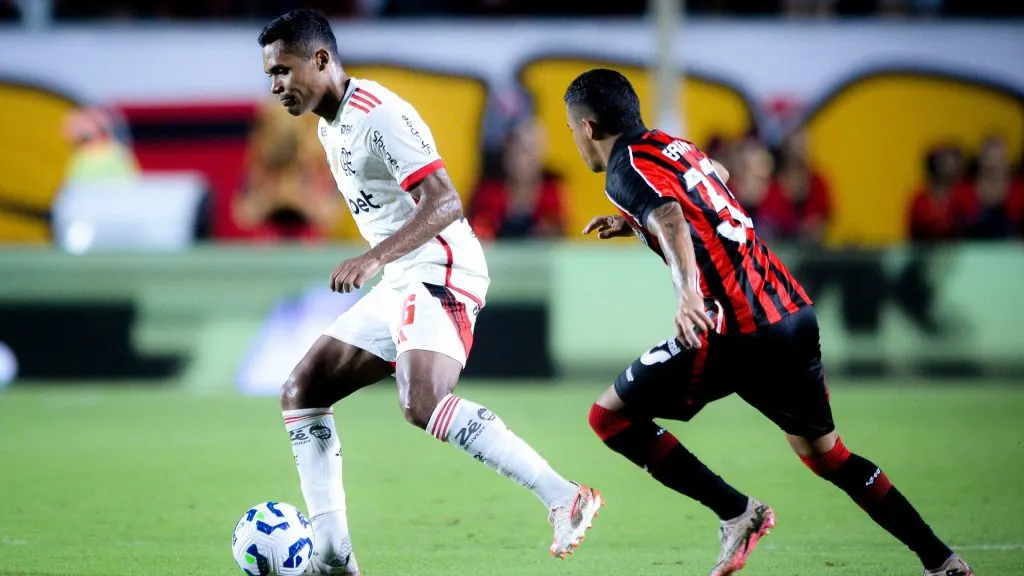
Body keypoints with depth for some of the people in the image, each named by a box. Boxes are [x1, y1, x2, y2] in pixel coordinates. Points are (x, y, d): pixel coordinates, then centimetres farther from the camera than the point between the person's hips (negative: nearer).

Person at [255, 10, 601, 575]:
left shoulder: (378, 114, -15)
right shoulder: (329, 127, 16)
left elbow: (445, 202, -24)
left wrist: (375, 257, -33)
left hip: (439, 273, -11)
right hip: (397, 286, 11)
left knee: (422, 404, -30)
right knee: (300, 395, 7)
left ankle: (564, 497, -27)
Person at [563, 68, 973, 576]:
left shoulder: (627, 168, -5)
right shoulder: (672, 145, 19)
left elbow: (670, 218, -26)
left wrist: (688, 291, -43)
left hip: (740, 333, -8)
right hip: (796, 312, 9)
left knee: (610, 416, 1)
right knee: (822, 450, 21)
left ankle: (737, 513, -3)